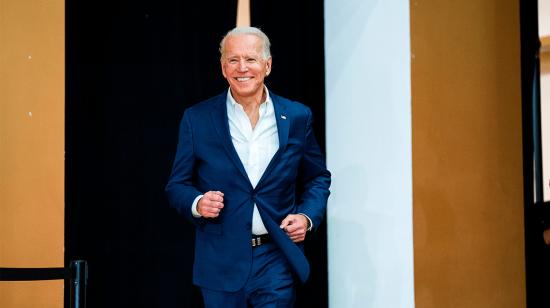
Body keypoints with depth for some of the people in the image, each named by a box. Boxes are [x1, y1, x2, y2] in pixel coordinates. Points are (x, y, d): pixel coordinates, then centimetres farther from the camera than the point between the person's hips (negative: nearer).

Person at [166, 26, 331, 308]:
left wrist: (307, 216, -4)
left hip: (277, 261, 0)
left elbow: (318, 178, 13)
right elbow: (177, 185, 5)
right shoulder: (197, 119, 0)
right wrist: (197, 203, -16)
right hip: (221, 263, 0)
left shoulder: (297, 117, 3)